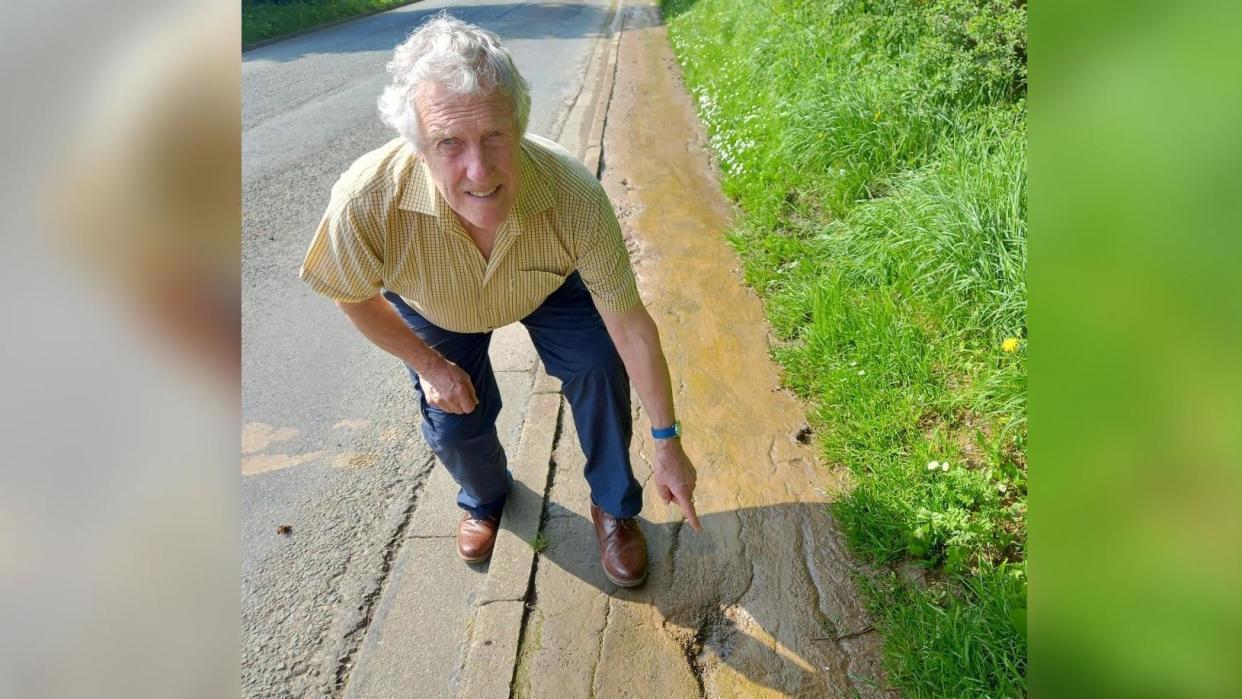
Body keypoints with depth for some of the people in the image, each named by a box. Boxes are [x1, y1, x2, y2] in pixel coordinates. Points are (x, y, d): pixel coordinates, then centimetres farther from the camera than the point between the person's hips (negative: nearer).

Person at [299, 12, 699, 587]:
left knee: (600, 365, -15)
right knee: (454, 423, -2)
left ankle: (613, 508, 12)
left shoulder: (573, 195, -42)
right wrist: (428, 364, -10)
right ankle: (485, 497, 37)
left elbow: (631, 326, -31)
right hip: (434, 308, 0)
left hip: (547, 287, 0)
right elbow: (355, 295, -18)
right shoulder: (367, 201, -42)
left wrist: (667, 442, -22)